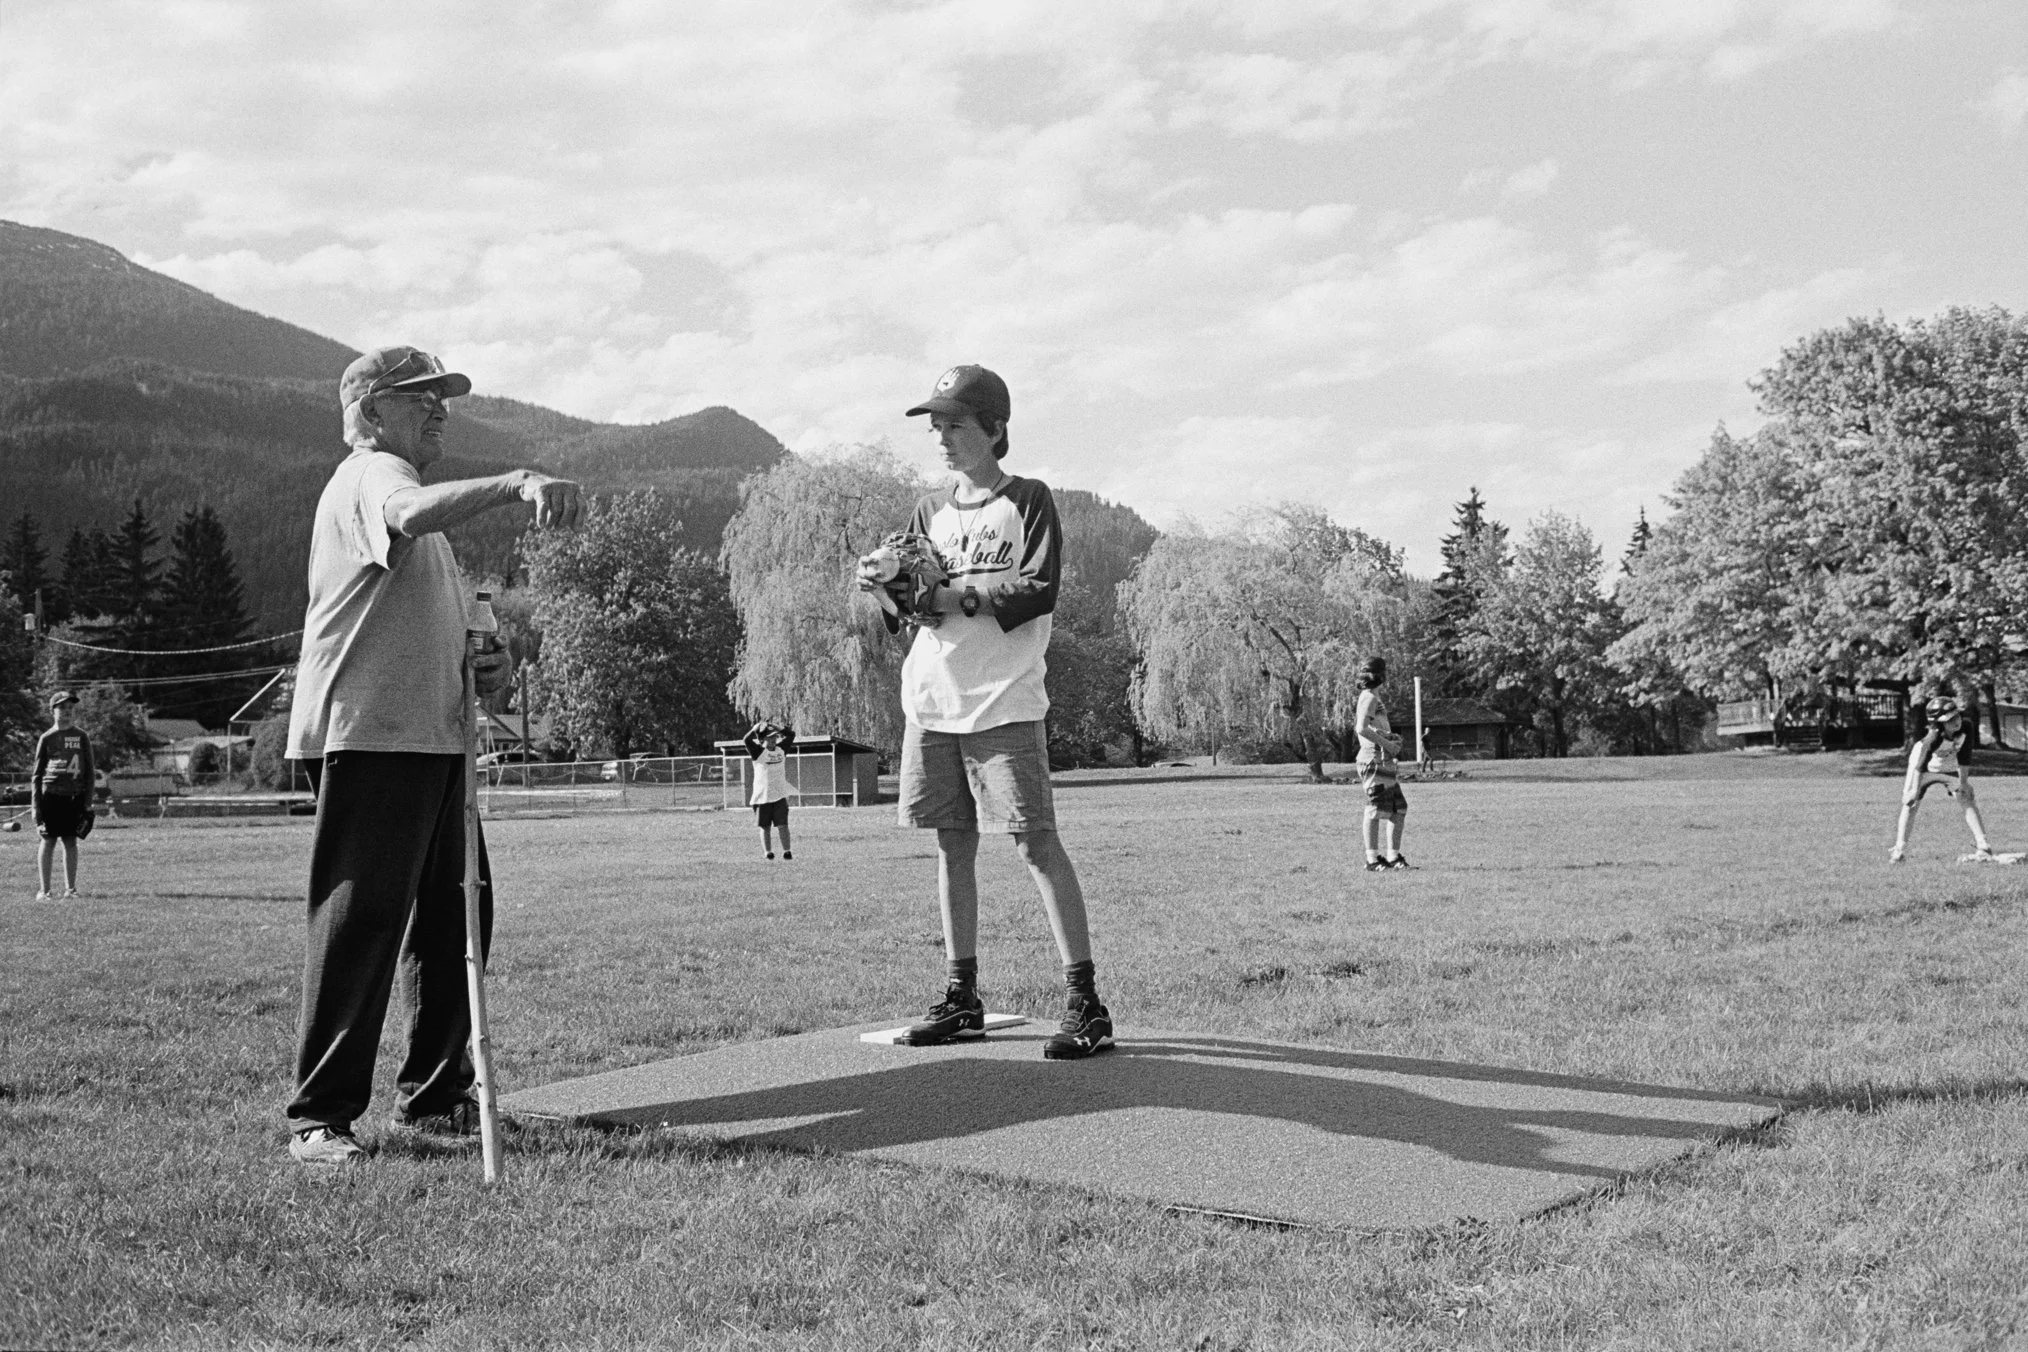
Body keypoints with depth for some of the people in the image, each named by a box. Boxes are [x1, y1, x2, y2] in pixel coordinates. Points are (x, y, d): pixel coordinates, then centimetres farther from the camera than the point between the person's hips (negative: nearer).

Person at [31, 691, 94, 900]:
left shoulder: (81, 737, 7)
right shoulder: (47, 738, 4)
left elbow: (90, 771, 8)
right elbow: (36, 774, 6)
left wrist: (87, 801, 1)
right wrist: (35, 804, -2)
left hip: (74, 796, 1)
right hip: (51, 794, -1)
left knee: (71, 842, 3)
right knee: (47, 841, 0)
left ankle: (70, 889, 9)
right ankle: (45, 889, 4)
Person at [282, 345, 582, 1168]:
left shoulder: (404, 492, 27)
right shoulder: (369, 476, -6)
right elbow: (412, 513, -33)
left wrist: (481, 666, 12)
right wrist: (517, 481, -47)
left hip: (435, 738, 10)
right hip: (368, 737, -10)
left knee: (454, 921, 12)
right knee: (358, 927, -7)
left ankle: (432, 1099, 23)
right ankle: (319, 1118, 1)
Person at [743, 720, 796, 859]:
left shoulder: (781, 749, 7)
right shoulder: (758, 751, -7)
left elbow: (791, 734, 12)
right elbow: (747, 740, -22)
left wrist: (777, 729, 1)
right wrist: (756, 727, -30)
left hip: (780, 795, 3)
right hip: (762, 796, -3)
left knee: (783, 825, -4)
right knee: (765, 827, 4)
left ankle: (786, 852, -5)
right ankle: (768, 852, 8)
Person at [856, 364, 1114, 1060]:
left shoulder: (1027, 499, 1)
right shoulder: (930, 510, 17)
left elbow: (1039, 590, -11)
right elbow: (912, 609, 16)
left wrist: (954, 595, -13)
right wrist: (890, 582, -4)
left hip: (1003, 703, -6)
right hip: (931, 703, 6)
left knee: (1035, 842, -8)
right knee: (952, 845, 9)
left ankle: (1085, 1002, -5)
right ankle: (962, 998, 18)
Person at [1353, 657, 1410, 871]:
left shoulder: (1374, 697, 20)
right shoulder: (1369, 697, -10)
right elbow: (1362, 728, -22)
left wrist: (1393, 739, 16)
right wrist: (1386, 743, -17)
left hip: (1385, 761, 10)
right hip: (1373, 759, -10)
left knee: (1399, 809, 9)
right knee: (1376, 809, -8)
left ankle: (1393, 856, 14)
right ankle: (1372, 859, -5)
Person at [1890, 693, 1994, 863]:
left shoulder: (1965, 728, -26)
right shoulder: (1933, 738, -38)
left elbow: (1964, 758, -14)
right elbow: (1921, 765, -35)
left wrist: (1963, 781, -10)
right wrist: (1915, 789, -37)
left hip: (1950, 767, 4)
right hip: (1925, 768, -4)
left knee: (1968, 799, -5)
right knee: (1910, 803, -11)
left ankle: (1981, 845, -2)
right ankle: (1899, 849, -4)